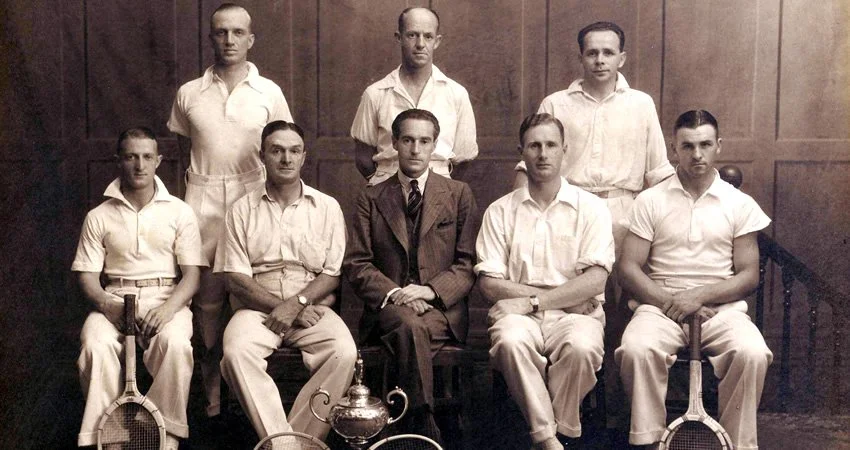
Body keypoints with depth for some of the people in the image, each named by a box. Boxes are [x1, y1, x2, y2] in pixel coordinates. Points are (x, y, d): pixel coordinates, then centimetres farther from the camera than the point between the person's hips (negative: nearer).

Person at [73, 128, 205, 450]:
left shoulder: (180, 212, 7)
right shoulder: (99, 217, 10)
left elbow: (192, 275, 1)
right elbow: (87, 277, 5)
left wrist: (168, 308, -19)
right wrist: (106, 304, -18)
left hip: (167, 299, -1)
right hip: (114, 300, 1)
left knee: (175, 342, -35)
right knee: (96, 345, -32)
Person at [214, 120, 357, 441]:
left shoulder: (327, 207, 10)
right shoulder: (242, 210, 9)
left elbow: (333, 273, 4)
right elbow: (235, 277, 1)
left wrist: (296, 303, -12)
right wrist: (278, 306, -11)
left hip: (312, 307, 0)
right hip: (258, 307, 0)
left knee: (344, 353, -29)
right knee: (236, 352, -32)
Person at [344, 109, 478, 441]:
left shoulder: (458, 195, 13)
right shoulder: (371, 199, 14)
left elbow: (468, 263, 6)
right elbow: (357, 264, 6)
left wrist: (431, 290, -12)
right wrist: (393, 293, -13)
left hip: (441, 308, 0)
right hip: (388, 307, 0)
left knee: (411, 330, -34)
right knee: (409, 325, -35)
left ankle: (415, 424, -23)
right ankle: (425, 427, -28)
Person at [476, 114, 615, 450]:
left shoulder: (590, 208, 9)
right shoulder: (500, 211, 11)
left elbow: (595, 281, -3)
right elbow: (490, 284, 1)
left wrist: (535, 300, -11)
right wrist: (569, 293, -6)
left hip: (574, 312, 0)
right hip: (519, 312, 1)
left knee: (582, 346, -34)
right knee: (511, 341, -34)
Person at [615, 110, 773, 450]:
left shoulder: (740, 204, 10)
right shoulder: (650, 201, 9)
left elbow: (749, 275, 5)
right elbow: (629, 267, 3)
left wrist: (699, 296, -11)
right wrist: (670, 302, -12)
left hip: (721, 307, 0)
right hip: (661, 305, 0)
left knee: (752, 353, -30)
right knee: (636, 348, -32)